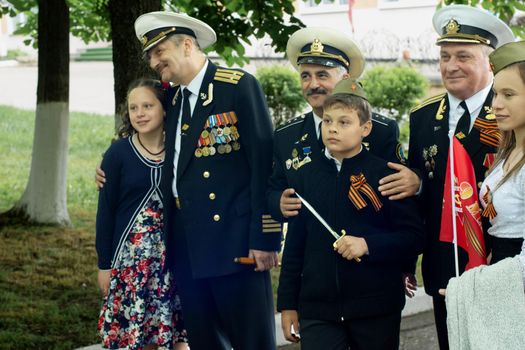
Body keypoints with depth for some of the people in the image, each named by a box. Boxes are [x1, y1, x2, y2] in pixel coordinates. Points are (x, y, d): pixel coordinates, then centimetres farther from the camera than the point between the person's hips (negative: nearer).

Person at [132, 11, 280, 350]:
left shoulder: (240, 86, -6)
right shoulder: (172, 99, 17)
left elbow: (264, 163, -10)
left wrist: (265, 237, -14)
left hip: (234, 242, -7)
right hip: (187, 249, 7)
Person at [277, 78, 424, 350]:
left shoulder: (386, 174, -2)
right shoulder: (306, 175, 7)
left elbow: (414, 236, -5)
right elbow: (295, 243, 10)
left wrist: (368, 245, -20)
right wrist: (287, 303, 8)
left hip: (376, 308, -2)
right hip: (317, 311, 2)